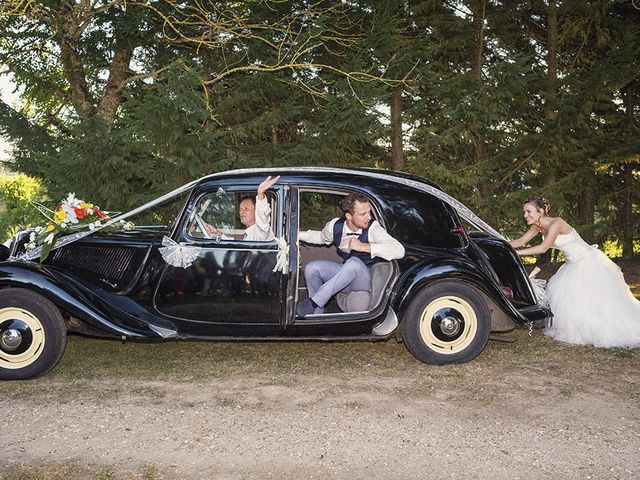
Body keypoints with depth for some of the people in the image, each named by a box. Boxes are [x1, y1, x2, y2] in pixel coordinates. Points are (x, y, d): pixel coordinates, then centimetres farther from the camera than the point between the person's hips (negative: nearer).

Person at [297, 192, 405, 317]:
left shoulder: (373, 228, -21)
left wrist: (363, 246, -38)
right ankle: (317, 313, -1)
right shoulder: (335, 225, -7)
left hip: (365, 280, -5)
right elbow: (321, 237, 19)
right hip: (345, 272, 5)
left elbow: (399, 250, -36)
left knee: (354, 262, -36)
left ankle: (314, 302, -29)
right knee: (311, 267, -14)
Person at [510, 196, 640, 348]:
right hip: (574, 265, 9)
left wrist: (516, 252, -36)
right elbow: (520, 241, -2)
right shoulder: (538, 226, 0)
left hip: (589, 262, -9)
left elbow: (543, 248, -33)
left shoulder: (556, 223, -26)